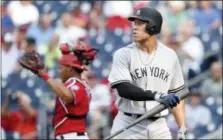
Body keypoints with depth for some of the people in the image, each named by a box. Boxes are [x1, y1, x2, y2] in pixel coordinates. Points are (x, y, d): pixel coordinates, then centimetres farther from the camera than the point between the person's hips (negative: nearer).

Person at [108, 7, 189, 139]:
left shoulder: (170, 56, 8)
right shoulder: (123, 54, -2)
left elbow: (176, 95, 11)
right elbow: (123, 89, -16)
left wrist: (182, 129, 2)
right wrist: (157, 96, -28)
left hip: (159, 127, 3)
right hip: (129, 126, -3)